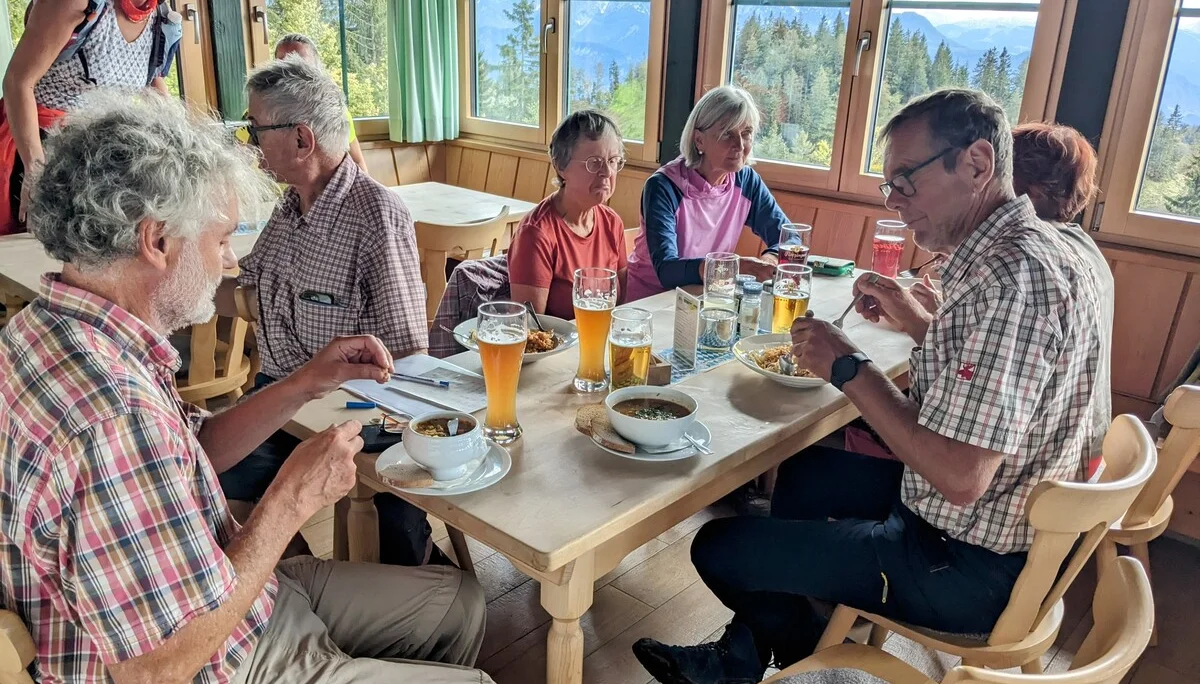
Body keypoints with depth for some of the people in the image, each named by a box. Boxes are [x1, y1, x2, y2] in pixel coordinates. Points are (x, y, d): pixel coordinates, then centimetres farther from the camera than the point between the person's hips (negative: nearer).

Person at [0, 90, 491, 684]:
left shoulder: (51, 327, -1)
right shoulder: (115, 414, -36)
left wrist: (304, 385, -1)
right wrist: (293, 499, -23)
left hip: (235, 593, 9)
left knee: (458, 600, 17)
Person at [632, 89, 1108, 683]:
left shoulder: (1012, 280, -30)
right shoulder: (1028, 250, 4)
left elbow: (959, 476, -32)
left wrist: (847, 367, -22)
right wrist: (916, 321, 6)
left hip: (967, 570, -10)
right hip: (1008, 529, 10)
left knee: (717, 546, -3)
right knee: (805, 469, 27)